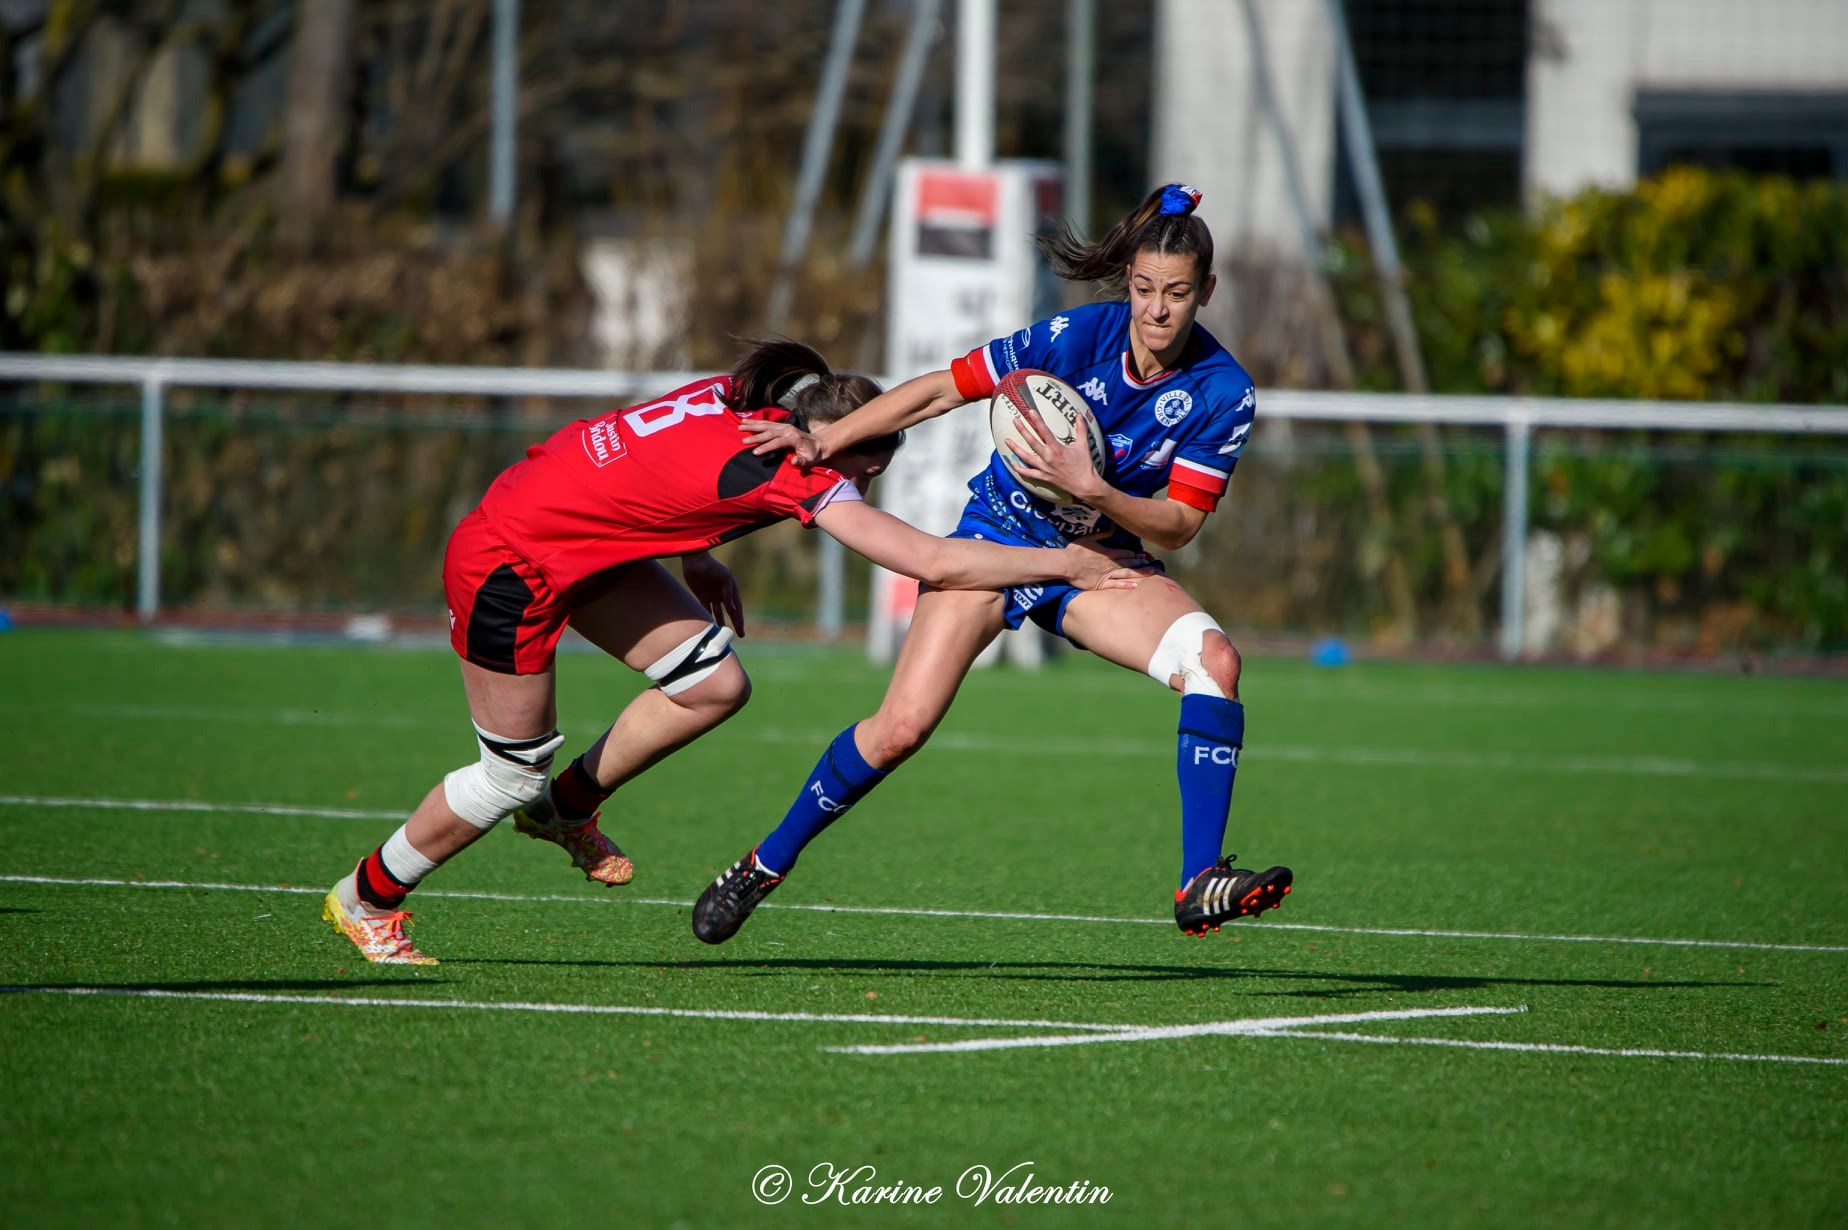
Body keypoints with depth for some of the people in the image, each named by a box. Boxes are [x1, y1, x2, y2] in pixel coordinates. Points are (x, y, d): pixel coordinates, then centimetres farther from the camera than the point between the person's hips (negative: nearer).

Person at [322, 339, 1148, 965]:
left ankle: (565, 808, 22)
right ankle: (366, 899, 22)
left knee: (716, 685, 3)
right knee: (512, 774, 2)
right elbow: (935, 564, -26)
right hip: (508, 565, -9)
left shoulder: (734, 401, -4)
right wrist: (1069, 564, -19)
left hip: (578, 534, 9)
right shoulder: (795, 471, -27)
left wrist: (692, 558, 14)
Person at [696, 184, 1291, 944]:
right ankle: (766, 864, 8)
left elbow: (1177, 526, -13)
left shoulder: (1224, 394, -15)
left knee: (1213, 659, -26)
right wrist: (825, 440, -13)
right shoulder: (1075, 337, -19)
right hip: (998, 536, -2)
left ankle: (1199, 885, -26)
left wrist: (1092, 490, -30)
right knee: (902, 728, -15)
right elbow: (943, 390, -10)